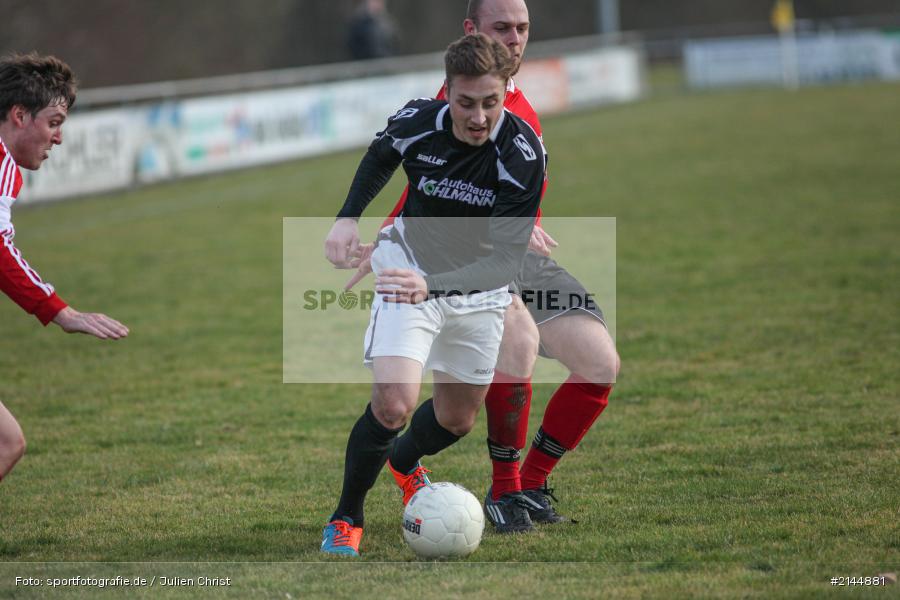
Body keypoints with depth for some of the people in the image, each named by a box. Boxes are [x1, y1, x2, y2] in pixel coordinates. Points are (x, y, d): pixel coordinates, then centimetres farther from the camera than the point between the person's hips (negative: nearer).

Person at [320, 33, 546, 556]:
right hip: (410, 265, -1)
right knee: (393, 402, -21)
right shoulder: (416, 123, -23)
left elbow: (505, 259, -32)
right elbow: (380, 158, 5)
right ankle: (346, 519, 1)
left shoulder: (524, 154, -29)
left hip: (478, 293, 1)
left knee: (457, 419, 16)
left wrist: (433, 286, -47)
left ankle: (404, 463, 52)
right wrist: (349, 217, -8)